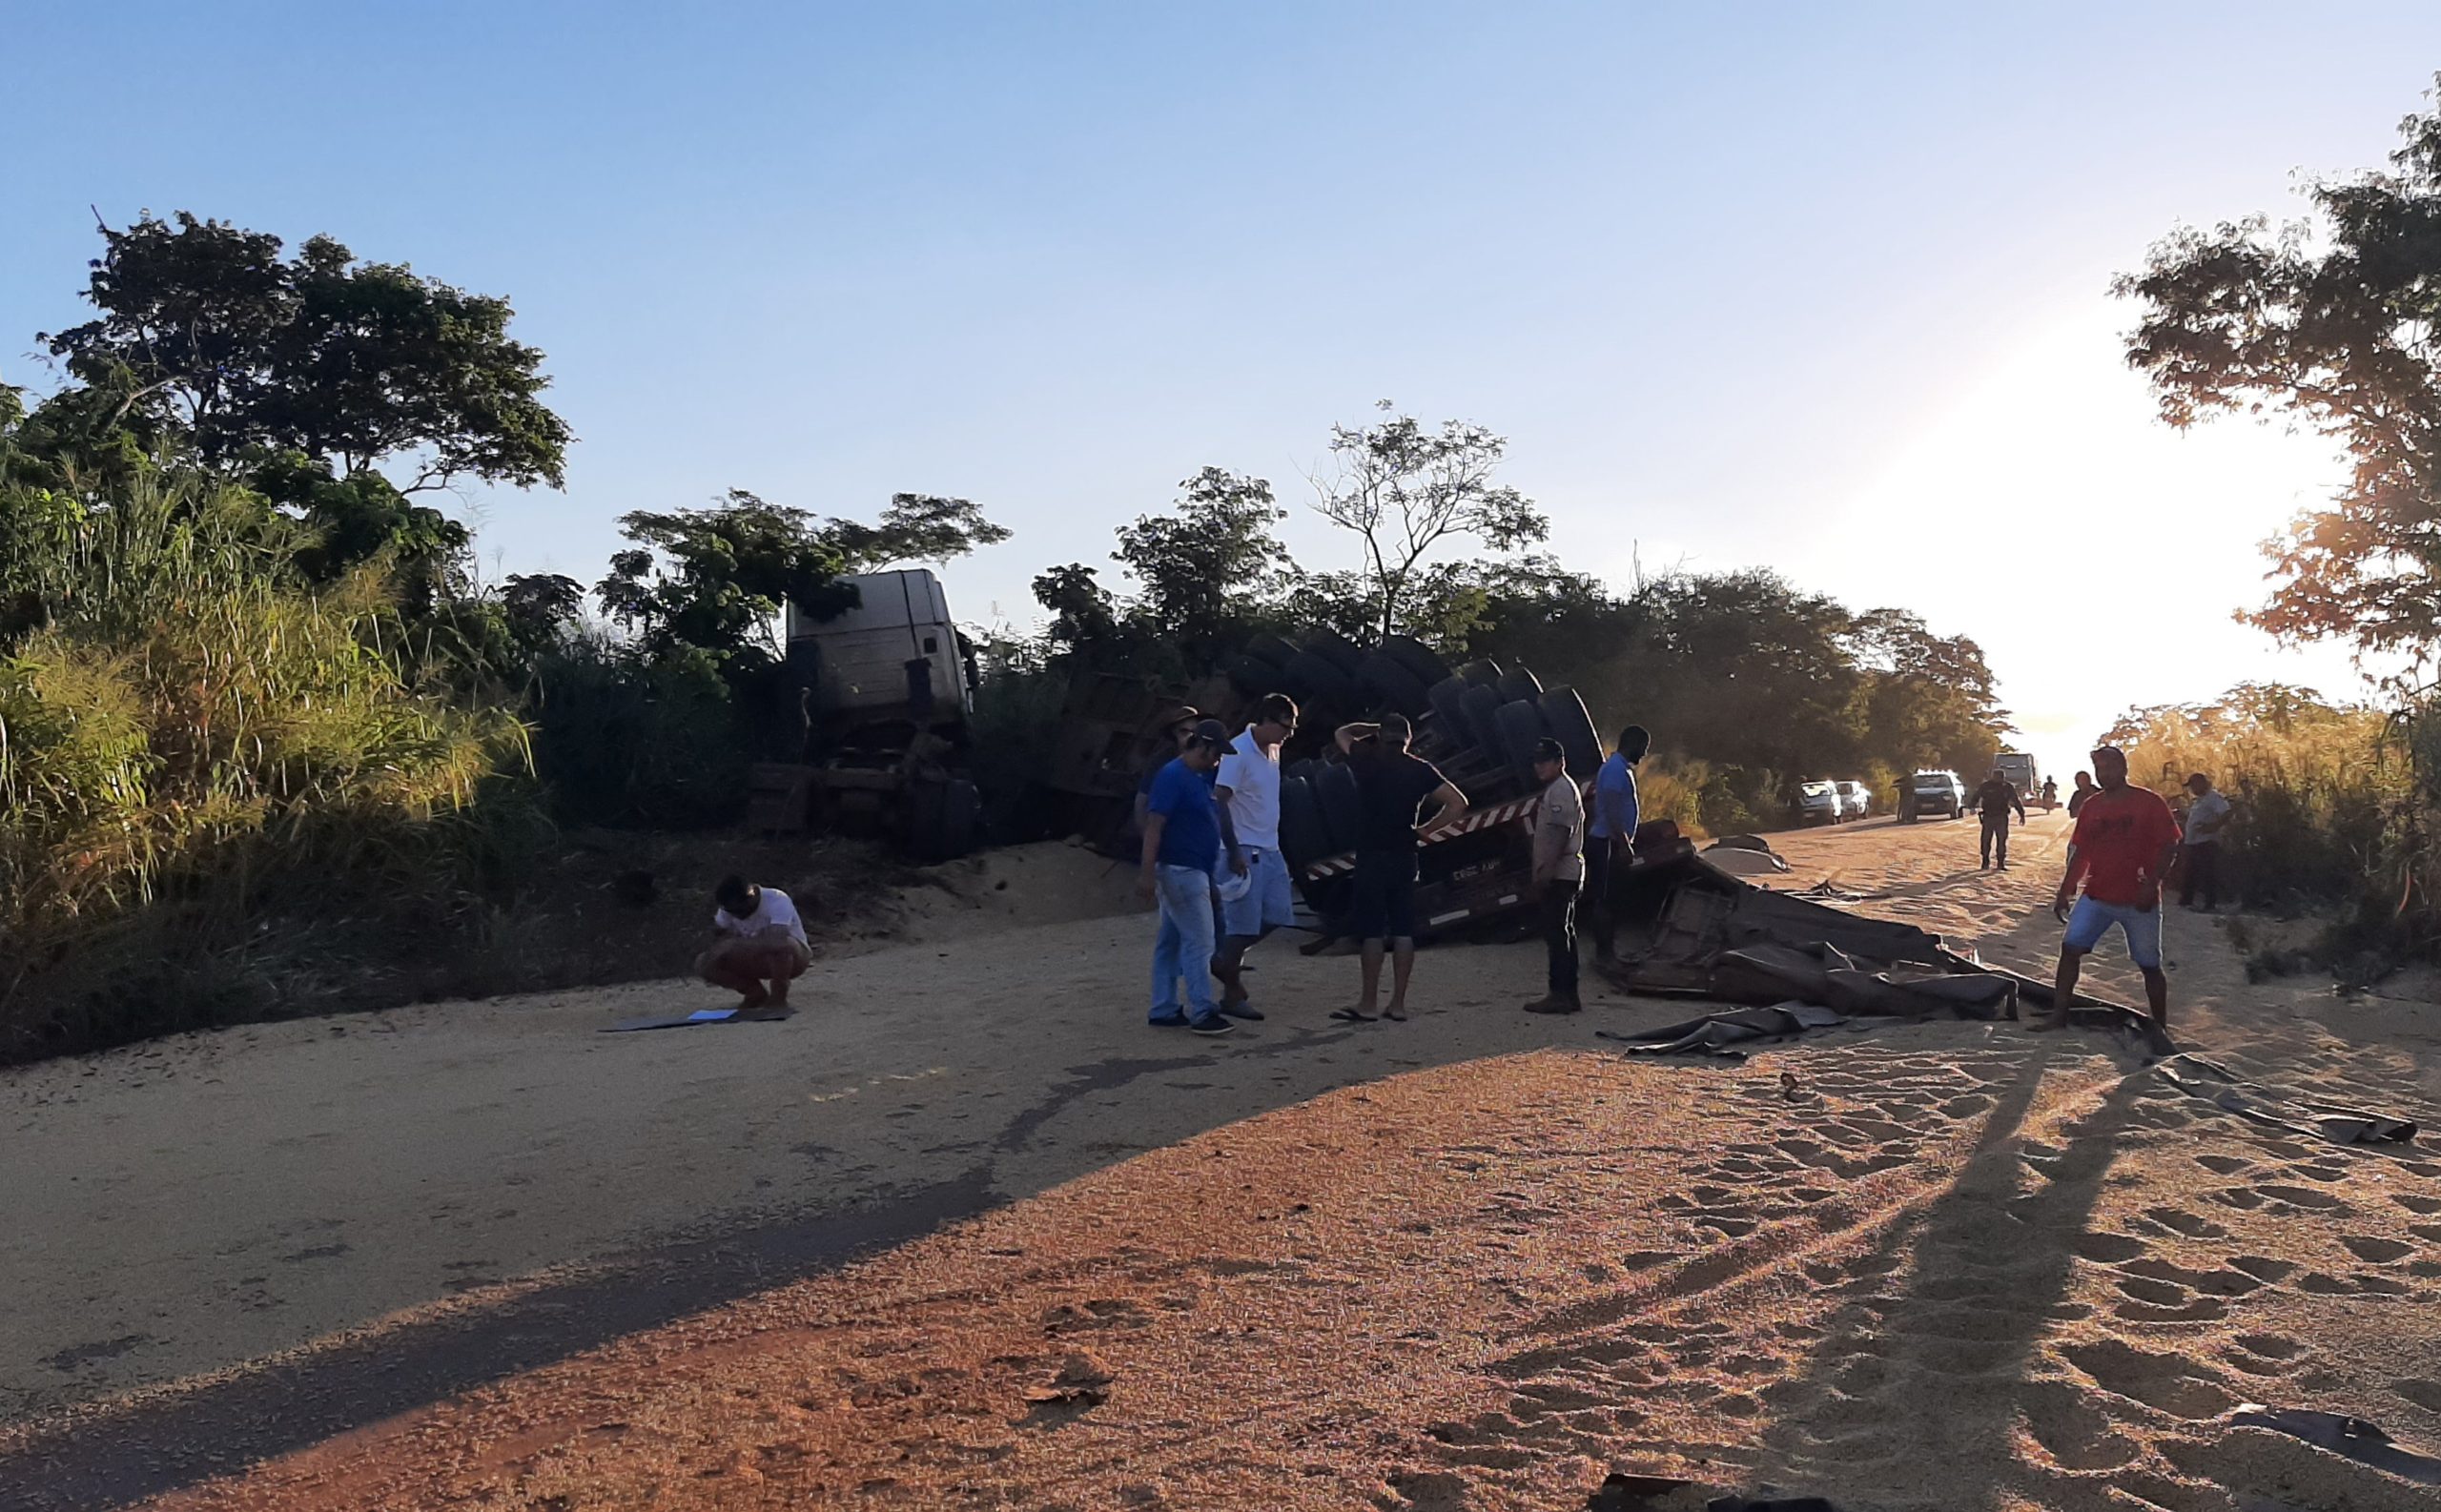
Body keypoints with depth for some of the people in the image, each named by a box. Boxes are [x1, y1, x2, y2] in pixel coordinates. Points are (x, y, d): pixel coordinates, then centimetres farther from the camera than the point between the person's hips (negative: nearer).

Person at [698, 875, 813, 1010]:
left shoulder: (777, 901, -28)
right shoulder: (729, 907, -8)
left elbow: (776, 940, -41)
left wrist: (734, 944, -36)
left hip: (794, 957, -6)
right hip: (759, 960, 6)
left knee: (780, 945, -42)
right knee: (703, 963, -15)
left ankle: (778, 997, -16)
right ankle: (757, 995, -1)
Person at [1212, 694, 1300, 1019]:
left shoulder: (1272, 751, 10)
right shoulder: (1238, 753, -17)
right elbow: (1220, 802, -21)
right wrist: (1234, 852, -23)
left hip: (1269, 849, 9)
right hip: (1245, 850, -9)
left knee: (1278, 913, 9)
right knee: (1243, 922, -3)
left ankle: (1227, 962, 24)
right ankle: (1232, 995, 9)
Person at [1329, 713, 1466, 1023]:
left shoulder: (1368, 761, -4)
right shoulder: (1421, 770, 3)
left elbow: (1342, 733, 15)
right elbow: (1458, 804, 0)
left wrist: (1373, 729, 20)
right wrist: (1425, 829, 5)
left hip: (1372, 858, -3)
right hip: (1405, 858, 3)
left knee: (1372, 931, -3)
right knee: (1403, 930, 6)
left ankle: (1369, 1004, -2)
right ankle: (1398, 1004, 8)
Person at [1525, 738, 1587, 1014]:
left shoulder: (1560, 790, -12)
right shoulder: (1557, 789, 21)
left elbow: (1559, 833, -22)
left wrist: (1545, 872, -25)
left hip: (1559, 873, -11)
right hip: (1563, 874, 11)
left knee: (1556, 933, -10)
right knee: (1562, 933, 12)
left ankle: (1560, 994, -10)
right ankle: (1567, 994, 16)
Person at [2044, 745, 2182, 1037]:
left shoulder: (2149, 802, -8)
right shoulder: (2091, 806, 6)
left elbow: (2169, 847, -9)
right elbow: (2080, 852, 11)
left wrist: (2151, 885, -20)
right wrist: (2064, 891, 7)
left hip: (2139, 901, -4)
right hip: (2097, 896, 4)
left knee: (2150, 965, 4)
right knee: (2070, 947, -6)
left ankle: (2160, 1026, 20)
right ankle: (2059, 1015, -1)